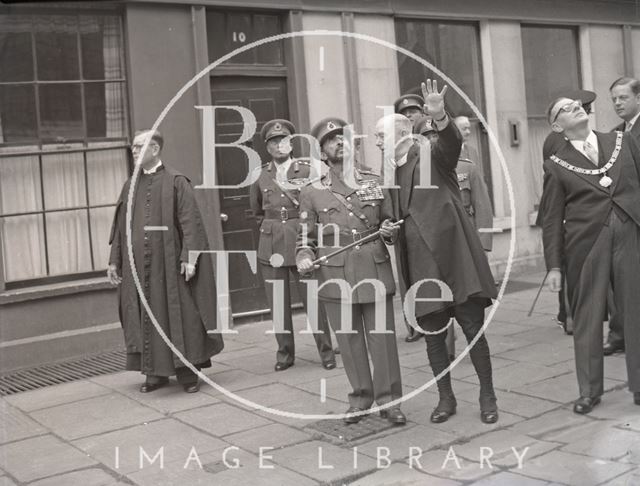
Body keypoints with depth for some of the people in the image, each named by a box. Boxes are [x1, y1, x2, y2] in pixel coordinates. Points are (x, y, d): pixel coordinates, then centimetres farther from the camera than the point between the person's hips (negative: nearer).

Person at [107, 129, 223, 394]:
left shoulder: (176, 182, -3)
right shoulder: (130, 186, 12)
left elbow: (190, 222, -9)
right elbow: (120, 226, 15)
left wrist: (188, 257, -17)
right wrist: (114, 260, 10)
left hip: (169, 263, -5)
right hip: (138, 265, 5)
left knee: (179, 315, 0)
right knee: (147, 318, 8)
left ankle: (187, 373, 10)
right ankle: (156, 373, 18)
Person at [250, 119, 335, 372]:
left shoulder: (307, 171, -1)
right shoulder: (260, 176, 7)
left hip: (301, 242, -2)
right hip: (271, 245, 3)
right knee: (278, 302, 5)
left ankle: (326, 350, 10)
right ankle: (284, 352, 17)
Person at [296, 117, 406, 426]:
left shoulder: (375, 183, 9)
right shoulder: (312, 192, 4)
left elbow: (389, 223, 19)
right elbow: (306, 237, 8)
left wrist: (389, 232, -3)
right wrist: (304, 258, -12)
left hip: (376, 271, 1)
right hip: (336, 275, 0)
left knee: (382, 337, 1)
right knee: (348, 339, 8)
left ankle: (388, 400, 14)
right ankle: (360, 397, 25)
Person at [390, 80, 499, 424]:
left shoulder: (433, 155, 0)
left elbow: (452, 142, -23)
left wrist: (439, 117, -42)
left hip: (454, 255, -5)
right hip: (421, 264, 5)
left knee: (473, 328, -1)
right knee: (432, 334, 8)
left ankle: (488, 396, 13)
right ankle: (446, 398, 22)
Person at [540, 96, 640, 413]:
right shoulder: (556, 165, 4)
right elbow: (552, 219, 4)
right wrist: (553, 265, -1)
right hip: (584, 247, -1)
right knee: (587, 320, 5)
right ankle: (589, 390, 19)